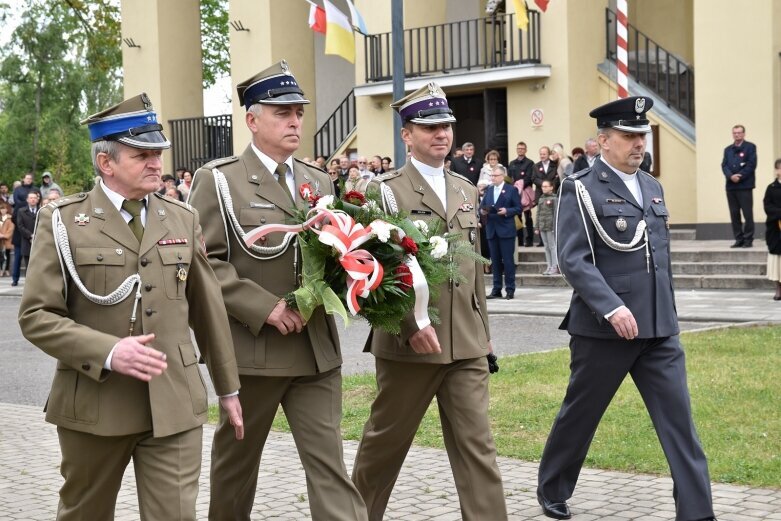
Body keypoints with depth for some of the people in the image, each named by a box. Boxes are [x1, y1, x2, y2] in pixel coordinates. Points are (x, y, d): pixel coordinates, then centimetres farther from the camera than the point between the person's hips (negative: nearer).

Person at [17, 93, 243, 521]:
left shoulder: (182, 220, 9)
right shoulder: (62, 221, -2)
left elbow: (208, 308, 13)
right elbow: (36, 316, -7)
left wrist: (228, 387, 16)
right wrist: (107, 352, -21)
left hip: (174, 405, 2)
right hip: (93, 404, -2)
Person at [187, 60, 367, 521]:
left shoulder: (319, 182, 12)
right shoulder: (218, 180, -4)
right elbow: (204, 262, -12)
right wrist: (266, 307, -19)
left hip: (318, 348, 4)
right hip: (251, 348, -3)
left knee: (330, 463, 0)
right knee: (236, 461, 14)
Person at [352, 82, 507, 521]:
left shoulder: (467, 191, 13)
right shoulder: (386, 190, -6)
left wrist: (483, 330, 17)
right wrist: (412, 324, -22)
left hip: (466, 344, 5)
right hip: (410, 341, -4)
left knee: (477, 445, 0)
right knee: (386, 441, 11)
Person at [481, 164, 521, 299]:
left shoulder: (512, 190, 0)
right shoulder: (488, 190, 14)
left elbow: (518, 208, -3)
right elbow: (482, 205, 13)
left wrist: (506, 211, -19)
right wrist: (482, 211, -8)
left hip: (506, 230, -5)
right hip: (491, 230, 5)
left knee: (508, 260, -3)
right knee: (495, 261, 7)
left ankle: (510, 290, 1)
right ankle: (496, 289, 12)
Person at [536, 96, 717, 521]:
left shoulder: (652, 187, 14)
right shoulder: (581, 189, -6)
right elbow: (573, 260, -15)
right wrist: (612, 308, -25)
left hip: (659, 328, 5)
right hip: (604, 327, -5)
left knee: (678, 417, -1)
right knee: (579, 415, 10)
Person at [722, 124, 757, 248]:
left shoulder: (750, 147, 1)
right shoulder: (728, 149, 16)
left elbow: (751, 165, -8)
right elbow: (724, 165, 7)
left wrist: (740, 177, -15)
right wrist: (731, 176, -12)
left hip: (745, 185, -5)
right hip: (731, 186, 5)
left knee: (747, 213, -4)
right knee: (734, 214, 5)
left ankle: (748, 239, 0)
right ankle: (739, 239, 11)